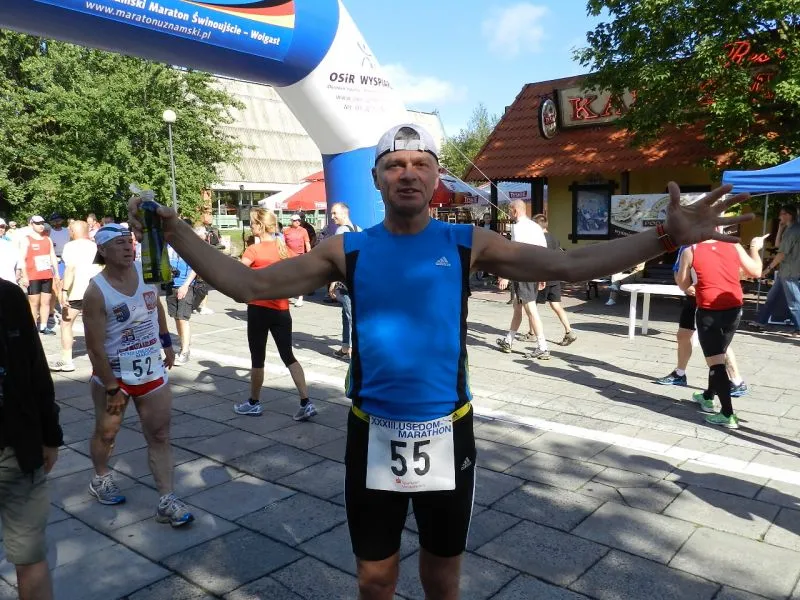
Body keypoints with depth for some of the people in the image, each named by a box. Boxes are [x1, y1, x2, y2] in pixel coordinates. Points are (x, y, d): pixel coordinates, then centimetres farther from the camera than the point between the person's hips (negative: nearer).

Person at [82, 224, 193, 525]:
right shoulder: (96, 292, -19)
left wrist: (167, 343, 15)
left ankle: (166, 501, 7)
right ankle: (100, 479, 44)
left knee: (160, 435, 2)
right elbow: (95, 347, -18)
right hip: (113, 373, -4)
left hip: (152, 371, 4)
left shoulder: (146, 271, -4)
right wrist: (112, 387, -17)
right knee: (106, 433, 16)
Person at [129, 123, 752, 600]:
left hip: (447, 431, 0)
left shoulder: (468, 243, -6)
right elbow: (249, 284, -7)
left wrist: (667, 236, -17)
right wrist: (175, 232, -15)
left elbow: (569, 265, -10)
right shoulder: (347, 250, -6)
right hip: (373, 434, 0)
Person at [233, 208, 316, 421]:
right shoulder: (284, 248, 7)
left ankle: (254, 403, 23)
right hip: (282, 310, 5)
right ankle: (306, 403, 1)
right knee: (288, 356, 9)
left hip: (259, 309, -5)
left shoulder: (254, 250, -10)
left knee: (258, 357, 9)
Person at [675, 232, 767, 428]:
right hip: (734, 309, 4)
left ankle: (728, 414, -6)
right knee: (719, 355, 22)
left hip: (708, 312, -4)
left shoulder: (690, 251, -5)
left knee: (715, 361, -1)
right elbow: (756, 272, 12)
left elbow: (683, 285, 2)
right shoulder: (734, 246, 2)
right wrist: (755, 248, 27)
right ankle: (708, 397, 40)